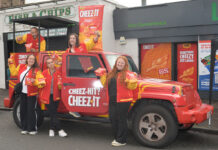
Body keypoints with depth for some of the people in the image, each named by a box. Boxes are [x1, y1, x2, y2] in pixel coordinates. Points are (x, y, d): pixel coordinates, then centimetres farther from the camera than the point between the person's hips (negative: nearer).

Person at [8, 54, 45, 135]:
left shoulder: (36, 70, -5)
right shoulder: (21, 67, 9)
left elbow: (40, 80, -10)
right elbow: (14, 73, 20)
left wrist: (34, 81, -27)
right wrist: (11, 64, 16)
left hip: (31, 93, -4)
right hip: (22, 93, 4)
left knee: (31, 111, -2)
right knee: (23, 110, 10)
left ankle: (32, 129, 9)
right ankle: (24, 128, 22)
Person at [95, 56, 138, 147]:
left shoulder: (128, 74, -4)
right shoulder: (111, 74, 17)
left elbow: (132, 86, -14)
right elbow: (105, 84, 24)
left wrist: (130, 81, -33)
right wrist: (102, 75, 15)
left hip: (123, 101, -7)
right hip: (112, 101, 7)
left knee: (121, 120, -1)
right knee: (113, 120, 12)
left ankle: (122, 140, 9)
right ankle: (117, 138, 27)